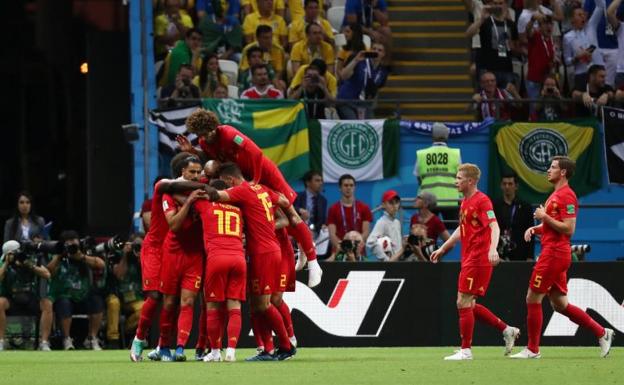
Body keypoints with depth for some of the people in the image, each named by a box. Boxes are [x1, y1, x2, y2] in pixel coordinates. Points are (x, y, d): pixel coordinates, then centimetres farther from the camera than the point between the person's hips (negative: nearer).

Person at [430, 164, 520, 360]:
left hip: (478, 260, -10)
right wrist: (442, 248, 35)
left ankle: (465, 350, -2)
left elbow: (494, 226, -23)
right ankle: (507, 330, 19)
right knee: (469, 305, 11)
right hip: (469, 260, 10)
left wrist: (493, 248, -39)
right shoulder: (465, 202, 17)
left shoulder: (481, 200, -12)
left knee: (464, 303, -8)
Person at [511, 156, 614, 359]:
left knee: (533, 299, -5)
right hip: (553, 253, 10)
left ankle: (532, 349, 2)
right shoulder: (555, 195, 19)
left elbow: (568, 229, -20)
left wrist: (544, 216, -15)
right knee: (560, 304, 11)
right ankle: (601, 333, 13)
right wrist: (535, 228, 10)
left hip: (554, 254, -10)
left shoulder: (567, 196, -13)